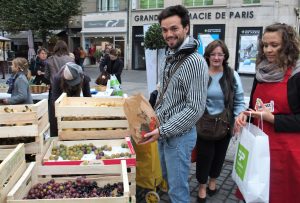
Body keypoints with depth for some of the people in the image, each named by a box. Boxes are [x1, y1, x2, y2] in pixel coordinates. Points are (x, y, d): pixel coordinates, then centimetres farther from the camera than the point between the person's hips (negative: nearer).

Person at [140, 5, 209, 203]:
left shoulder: (195, 62, -19)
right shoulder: (169, 57, 7)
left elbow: (195, 108, -22)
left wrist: (163, 131, -21)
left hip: (179, 135, -8)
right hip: (163, 131, 8)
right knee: (167, 178, 23)